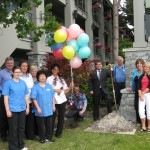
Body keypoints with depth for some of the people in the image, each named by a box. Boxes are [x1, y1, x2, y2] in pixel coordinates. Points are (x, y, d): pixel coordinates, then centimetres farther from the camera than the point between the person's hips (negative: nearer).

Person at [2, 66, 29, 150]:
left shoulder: (23, 83, 8)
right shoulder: (8, 83, -5)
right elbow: (6, 97, -8)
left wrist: (27, 107, 10)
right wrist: (7, 110, -12)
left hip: (22, 109, 5)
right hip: (13, 110, -5)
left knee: (22, 128, 14)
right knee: (13, 129, 4)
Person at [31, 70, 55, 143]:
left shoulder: (49, 86, 7)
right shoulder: (35, 87, -8)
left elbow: (52, 97, 11)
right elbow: (34, 99, -11)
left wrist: (53, 106, 7)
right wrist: (38, 108, -15)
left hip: (49, 110, 4)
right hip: (41, 110, -4)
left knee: (49, 124, 13)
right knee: (41, 125, 8)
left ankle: (49, 137, 29)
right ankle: (42, 138, 23)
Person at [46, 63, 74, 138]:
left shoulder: (61, 79, 14)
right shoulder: (49, 79, 0)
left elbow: (65, 91, 10)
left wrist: (70, 87, -4)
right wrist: (55, 90, -17)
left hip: (62, 100, 4)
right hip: (53, 101, -4)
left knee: (61, 117, 9)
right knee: (52, 117, 0)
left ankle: (58, 133, 23)